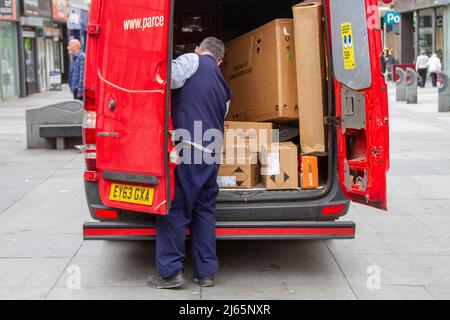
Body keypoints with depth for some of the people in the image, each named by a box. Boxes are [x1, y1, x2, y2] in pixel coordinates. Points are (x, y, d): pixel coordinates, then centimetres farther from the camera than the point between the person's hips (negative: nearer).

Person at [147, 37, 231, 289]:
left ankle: (170, 271, 0)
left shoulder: (192, 61, 1)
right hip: (212, 154, 7)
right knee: (205, 210, 13)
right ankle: (206, 271, 15)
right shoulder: (224, 86, 23)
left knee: (174, 207, -1)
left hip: (186, 147, -7)